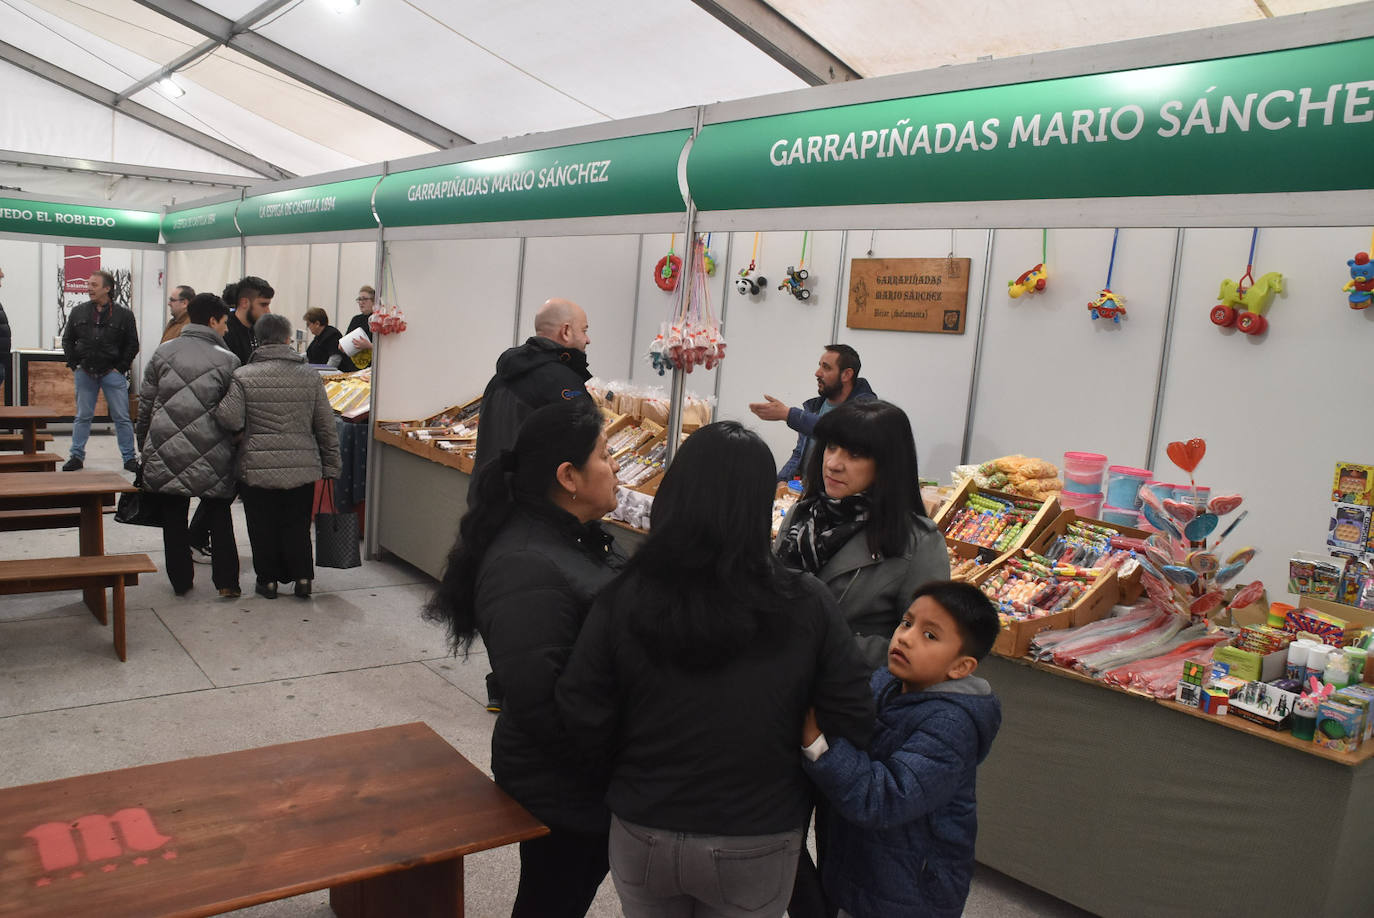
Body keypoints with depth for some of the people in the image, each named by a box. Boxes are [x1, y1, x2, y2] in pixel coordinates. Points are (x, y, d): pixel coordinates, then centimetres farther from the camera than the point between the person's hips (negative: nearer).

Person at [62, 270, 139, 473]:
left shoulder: (123, 315, -2)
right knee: (82, 416, 9)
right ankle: (76, 456, 18)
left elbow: (132, 345, 2)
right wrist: (74, 365, 4)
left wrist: (120, 368, -4)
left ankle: (129, 458, 7)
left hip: (112, 374, -2)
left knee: (122, 417, 0)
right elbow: (67, 340, 14)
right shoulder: (78, 312, 5)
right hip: (84, 373, 2)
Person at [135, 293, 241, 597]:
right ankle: (226, 581, 9)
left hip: (165, 451, 2)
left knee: (173, 516, 13)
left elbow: (145, 402, 9)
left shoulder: (163, 352, 5)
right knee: (219, 515, 12)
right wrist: (235, 447, 11)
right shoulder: (227, 360, -4)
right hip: (211, 454, -2)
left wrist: (143, 442, 19)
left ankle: (180, 580, 19)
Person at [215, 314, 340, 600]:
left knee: (263, 527, 12)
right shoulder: (310, 376, 2)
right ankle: (302, 578, 12)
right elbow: (326, 427, 3)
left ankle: (268, 579, 19)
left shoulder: (243, 376, -5)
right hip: (303, 469, 2)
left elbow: (231, 420, -13)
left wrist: (214, 405, 9)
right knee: (297, 525, 13)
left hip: (258, 469, -2)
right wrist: (331, 466, 10)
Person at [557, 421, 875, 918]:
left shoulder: (622, 601, -18)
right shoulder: (807, 606, -18)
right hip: (755, 852, 0)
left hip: (643, 839, 1)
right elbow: (853, 724, -11)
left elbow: (584, 726, -13)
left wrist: (629, 782, 6)